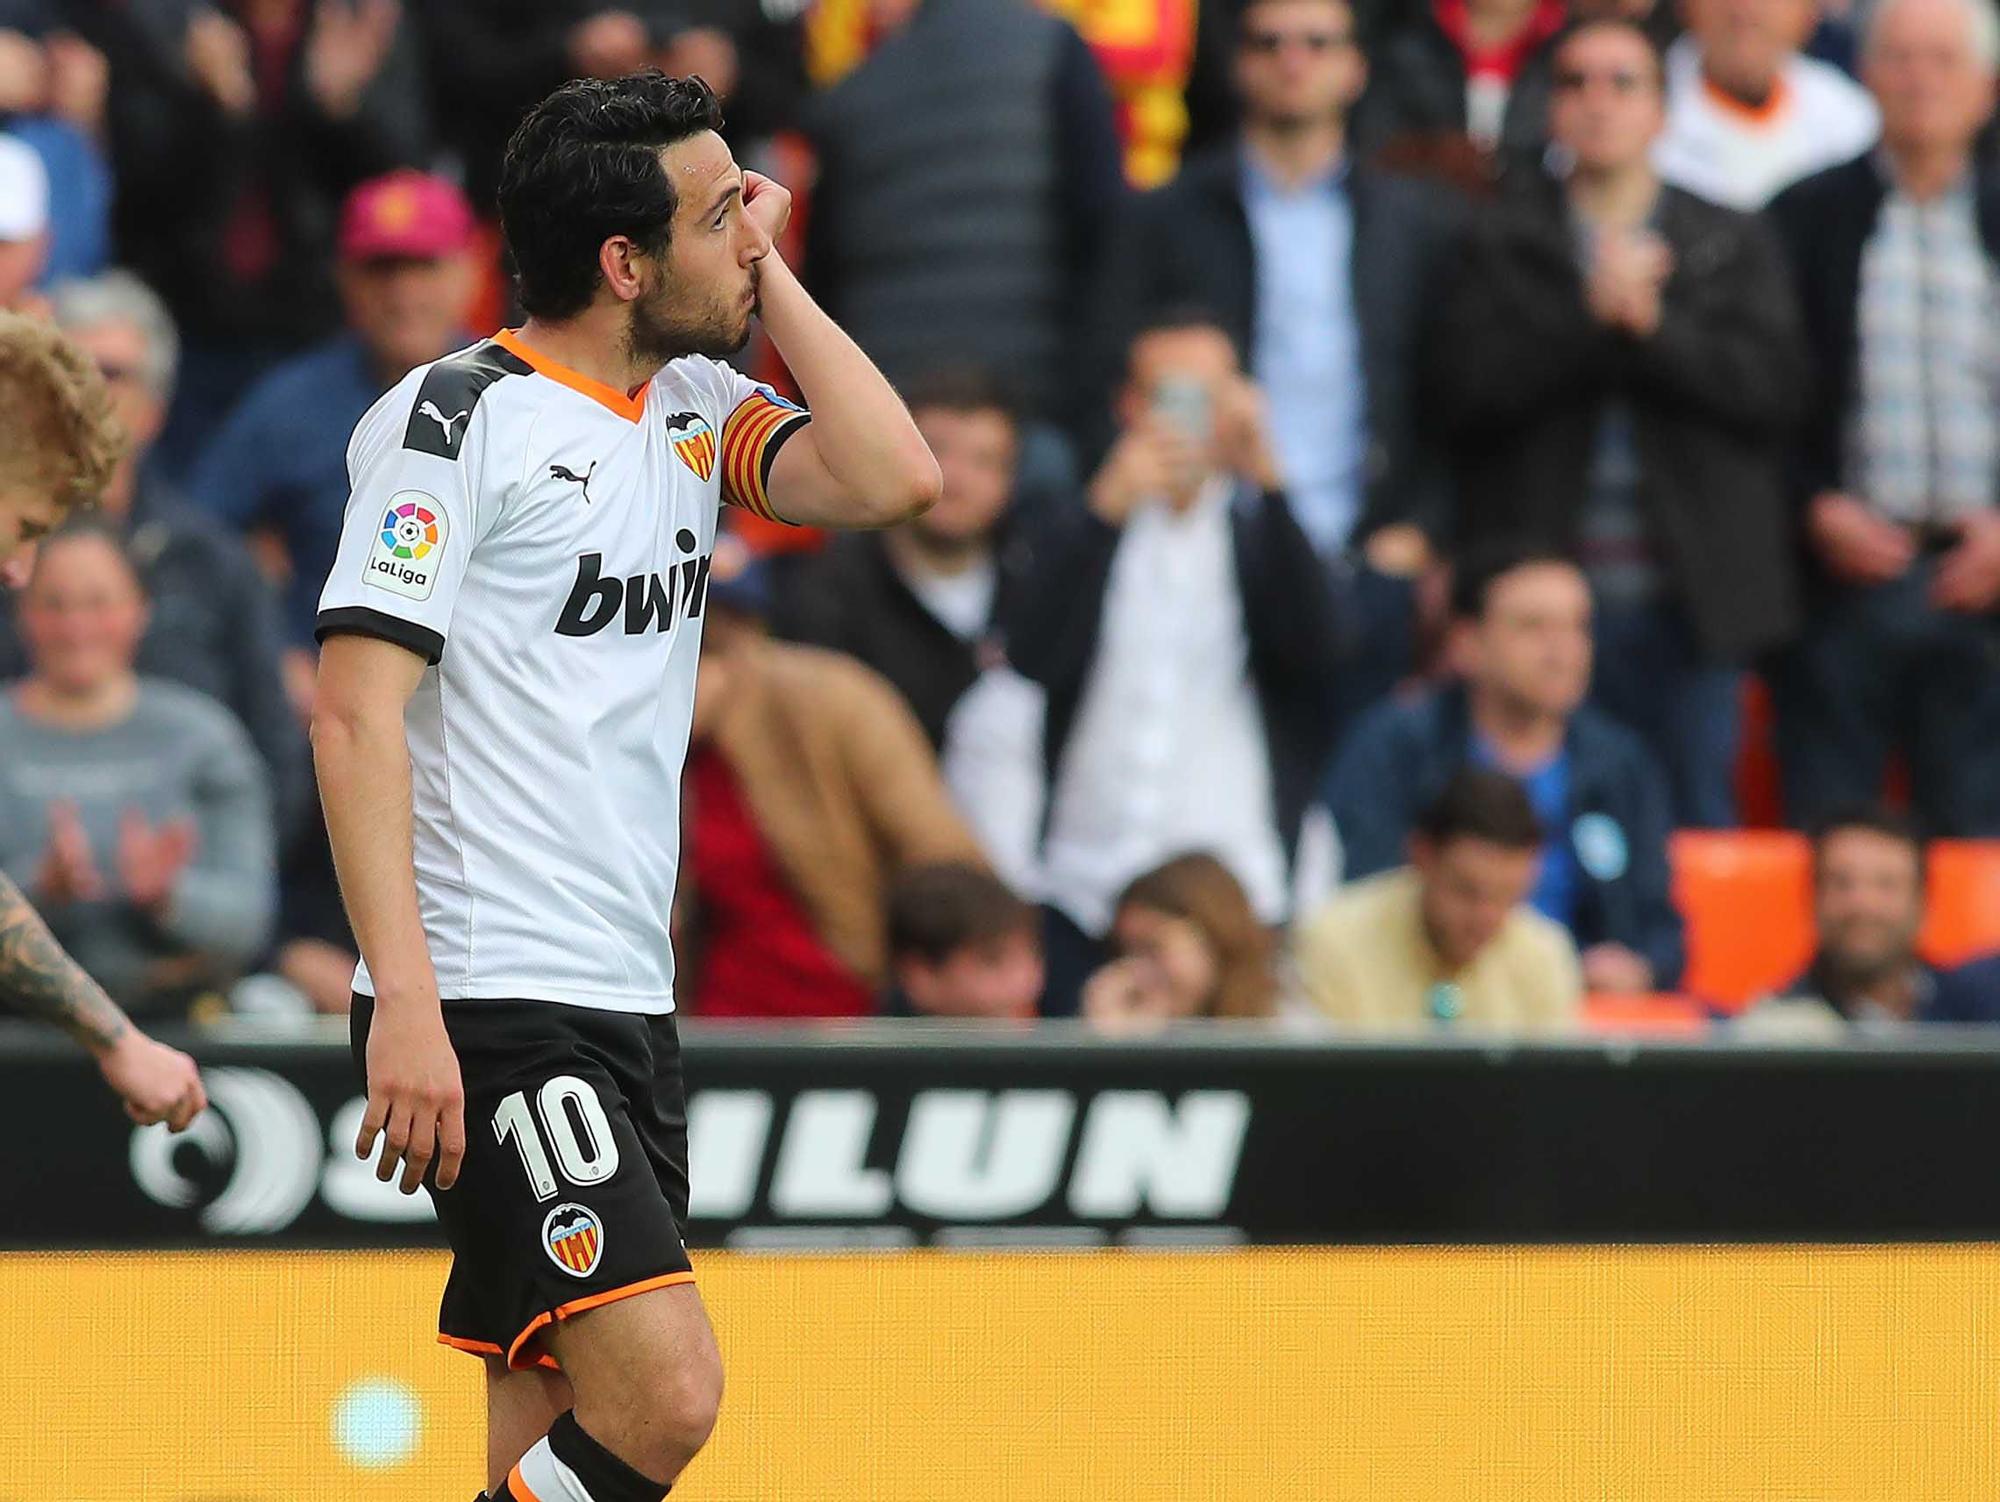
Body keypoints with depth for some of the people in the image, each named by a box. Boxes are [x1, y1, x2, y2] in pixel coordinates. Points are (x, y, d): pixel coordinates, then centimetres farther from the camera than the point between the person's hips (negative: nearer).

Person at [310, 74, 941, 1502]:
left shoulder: (698, 407, 14)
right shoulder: (458, 416, -9)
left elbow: (895, 479, 0)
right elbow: (356, 710, -14)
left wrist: (775, 278, 4)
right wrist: (404, 1003, -22)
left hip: (628, 1006, 8)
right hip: (486, 1008, -8)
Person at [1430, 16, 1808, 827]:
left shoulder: (1736, 248, 11)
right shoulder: (1501, 244, 8)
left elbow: (1772, 387, -3)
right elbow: (1463, 392, -6)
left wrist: (1652, 324, -15)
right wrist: (1591, 315, -14)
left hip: (1686, 606, 1)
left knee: (1694, 826, 4)